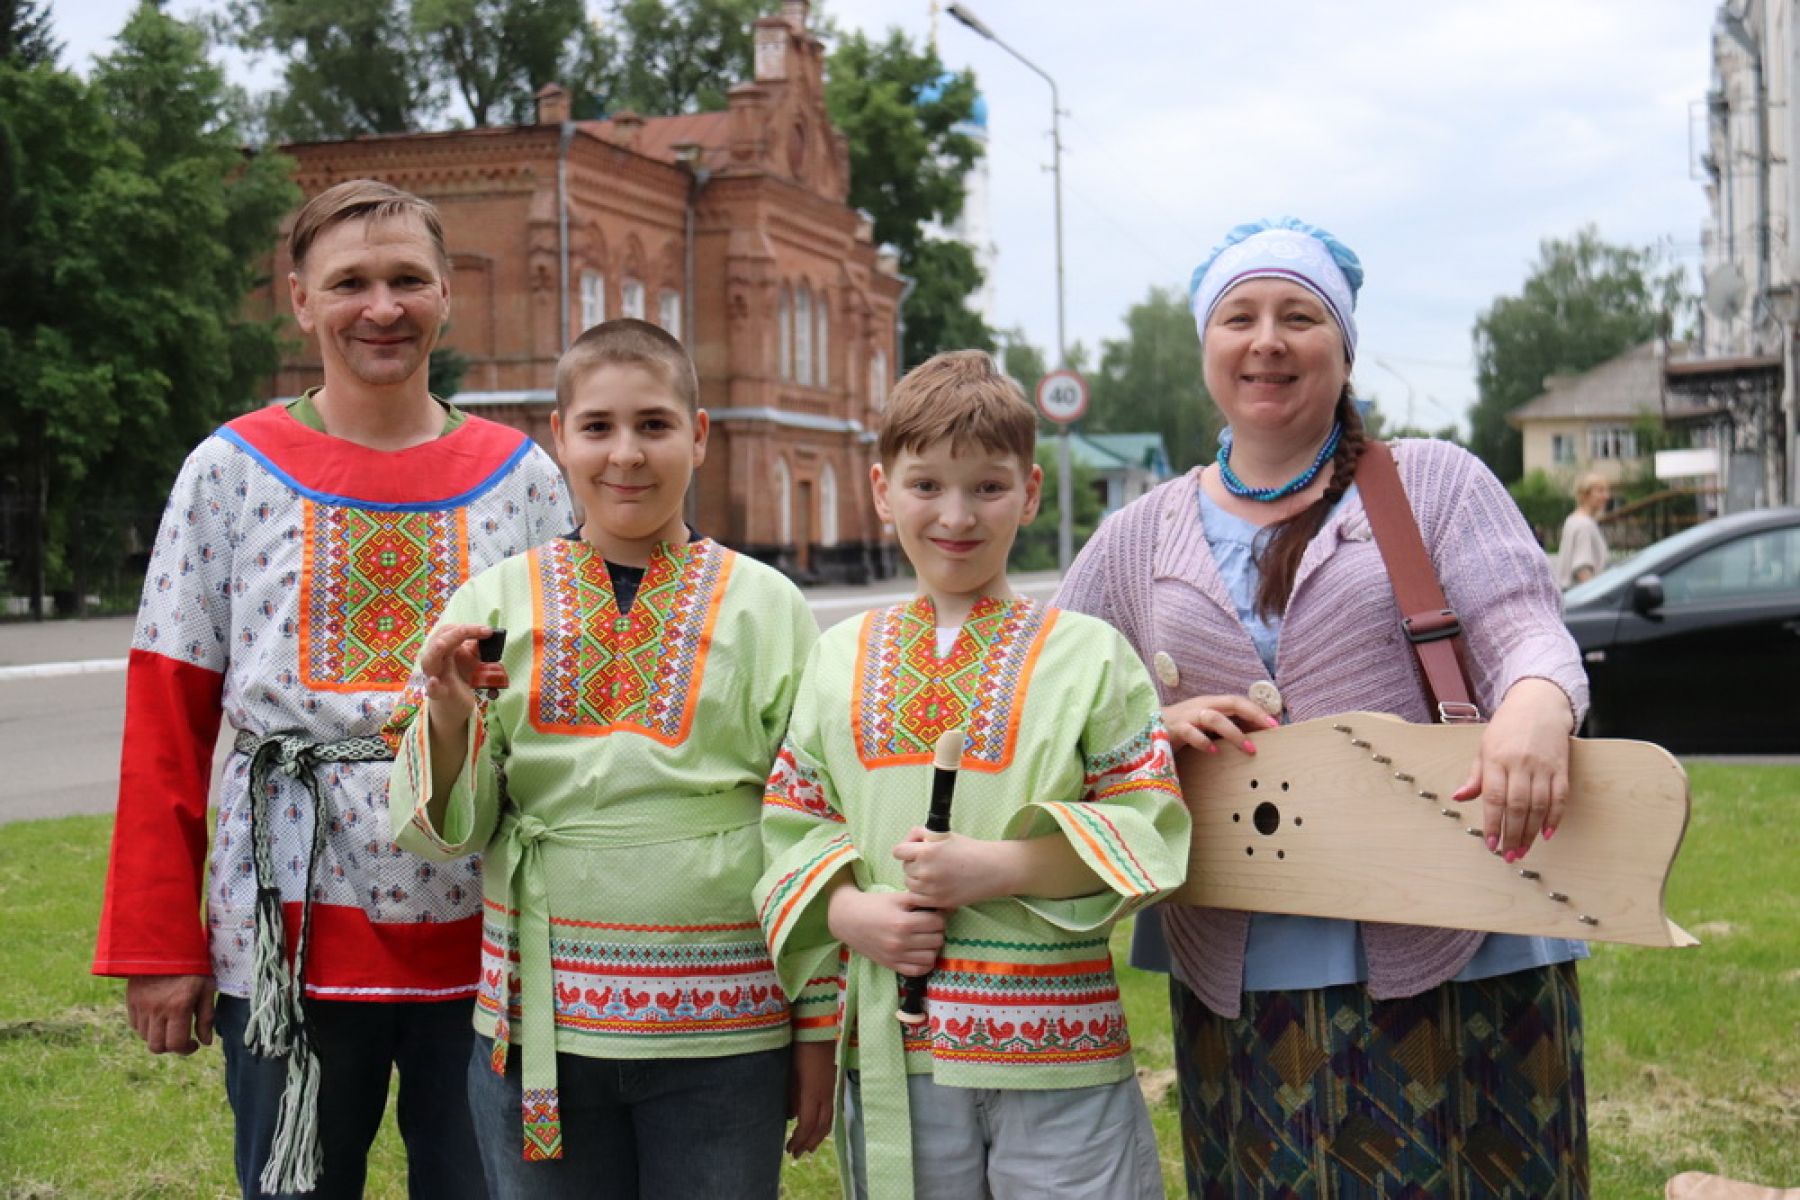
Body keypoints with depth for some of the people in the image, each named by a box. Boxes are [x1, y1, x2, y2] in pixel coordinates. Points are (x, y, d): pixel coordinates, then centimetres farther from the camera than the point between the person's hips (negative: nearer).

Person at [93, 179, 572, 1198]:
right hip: (288, 939, -1)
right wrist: (159, 946, -3)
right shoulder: (232, 471, 2)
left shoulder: (523, 479, 5)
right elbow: (166, 725, 1)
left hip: (482, 932, 1)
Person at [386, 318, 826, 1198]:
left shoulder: (766, 607, 1)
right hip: (538, 1021, 1)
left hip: (723, 1031, -1)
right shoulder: (495, 602, 4)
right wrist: (448, 719, -17)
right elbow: (441, 832, 3)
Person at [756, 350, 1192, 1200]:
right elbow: (789, 821, 10)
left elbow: (1149, 827, -5)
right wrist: (848, 911, -9)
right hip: (891, 1055, 3)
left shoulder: (1088, 653, 0)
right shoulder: (842, 658, 9)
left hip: (1059, 1052, -2)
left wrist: (1001, 866, -17)